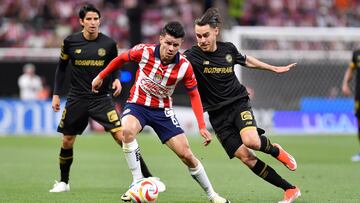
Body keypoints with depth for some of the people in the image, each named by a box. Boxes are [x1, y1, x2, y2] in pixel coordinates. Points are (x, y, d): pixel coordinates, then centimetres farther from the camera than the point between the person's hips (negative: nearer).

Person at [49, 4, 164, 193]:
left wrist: (117, 80, -10)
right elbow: (61, 67, 10)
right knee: (67, 141, 7)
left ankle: (148, 178, -10)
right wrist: (56, 94, 7)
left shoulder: (108, 43, -4)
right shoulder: (70, 42, -3)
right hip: (77, 98, 2)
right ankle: (63, 182, 29)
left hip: (101, 98, -2)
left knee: (121, 136, -14)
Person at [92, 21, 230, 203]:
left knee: (186, 154, -3)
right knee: (128, 130, -36)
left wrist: (202, 126, -10)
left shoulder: (184, 66, -16)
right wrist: (101, 76, 10)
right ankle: (137, 183, -26)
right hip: (137, 104, -1)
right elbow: (121, 58, 2)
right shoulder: (144, 52, -19)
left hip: (162, 110, 1)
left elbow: (194, 94, -3)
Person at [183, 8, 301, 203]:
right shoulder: (193, 55, -11)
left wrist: (274, 69, 28)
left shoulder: (228, 49, -1)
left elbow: (245, 60, 20)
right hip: (217, 114, 0)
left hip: (238, 103, 0)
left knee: (251, 141, -30)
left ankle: (275, 150, 6)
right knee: (245, 157, -11)